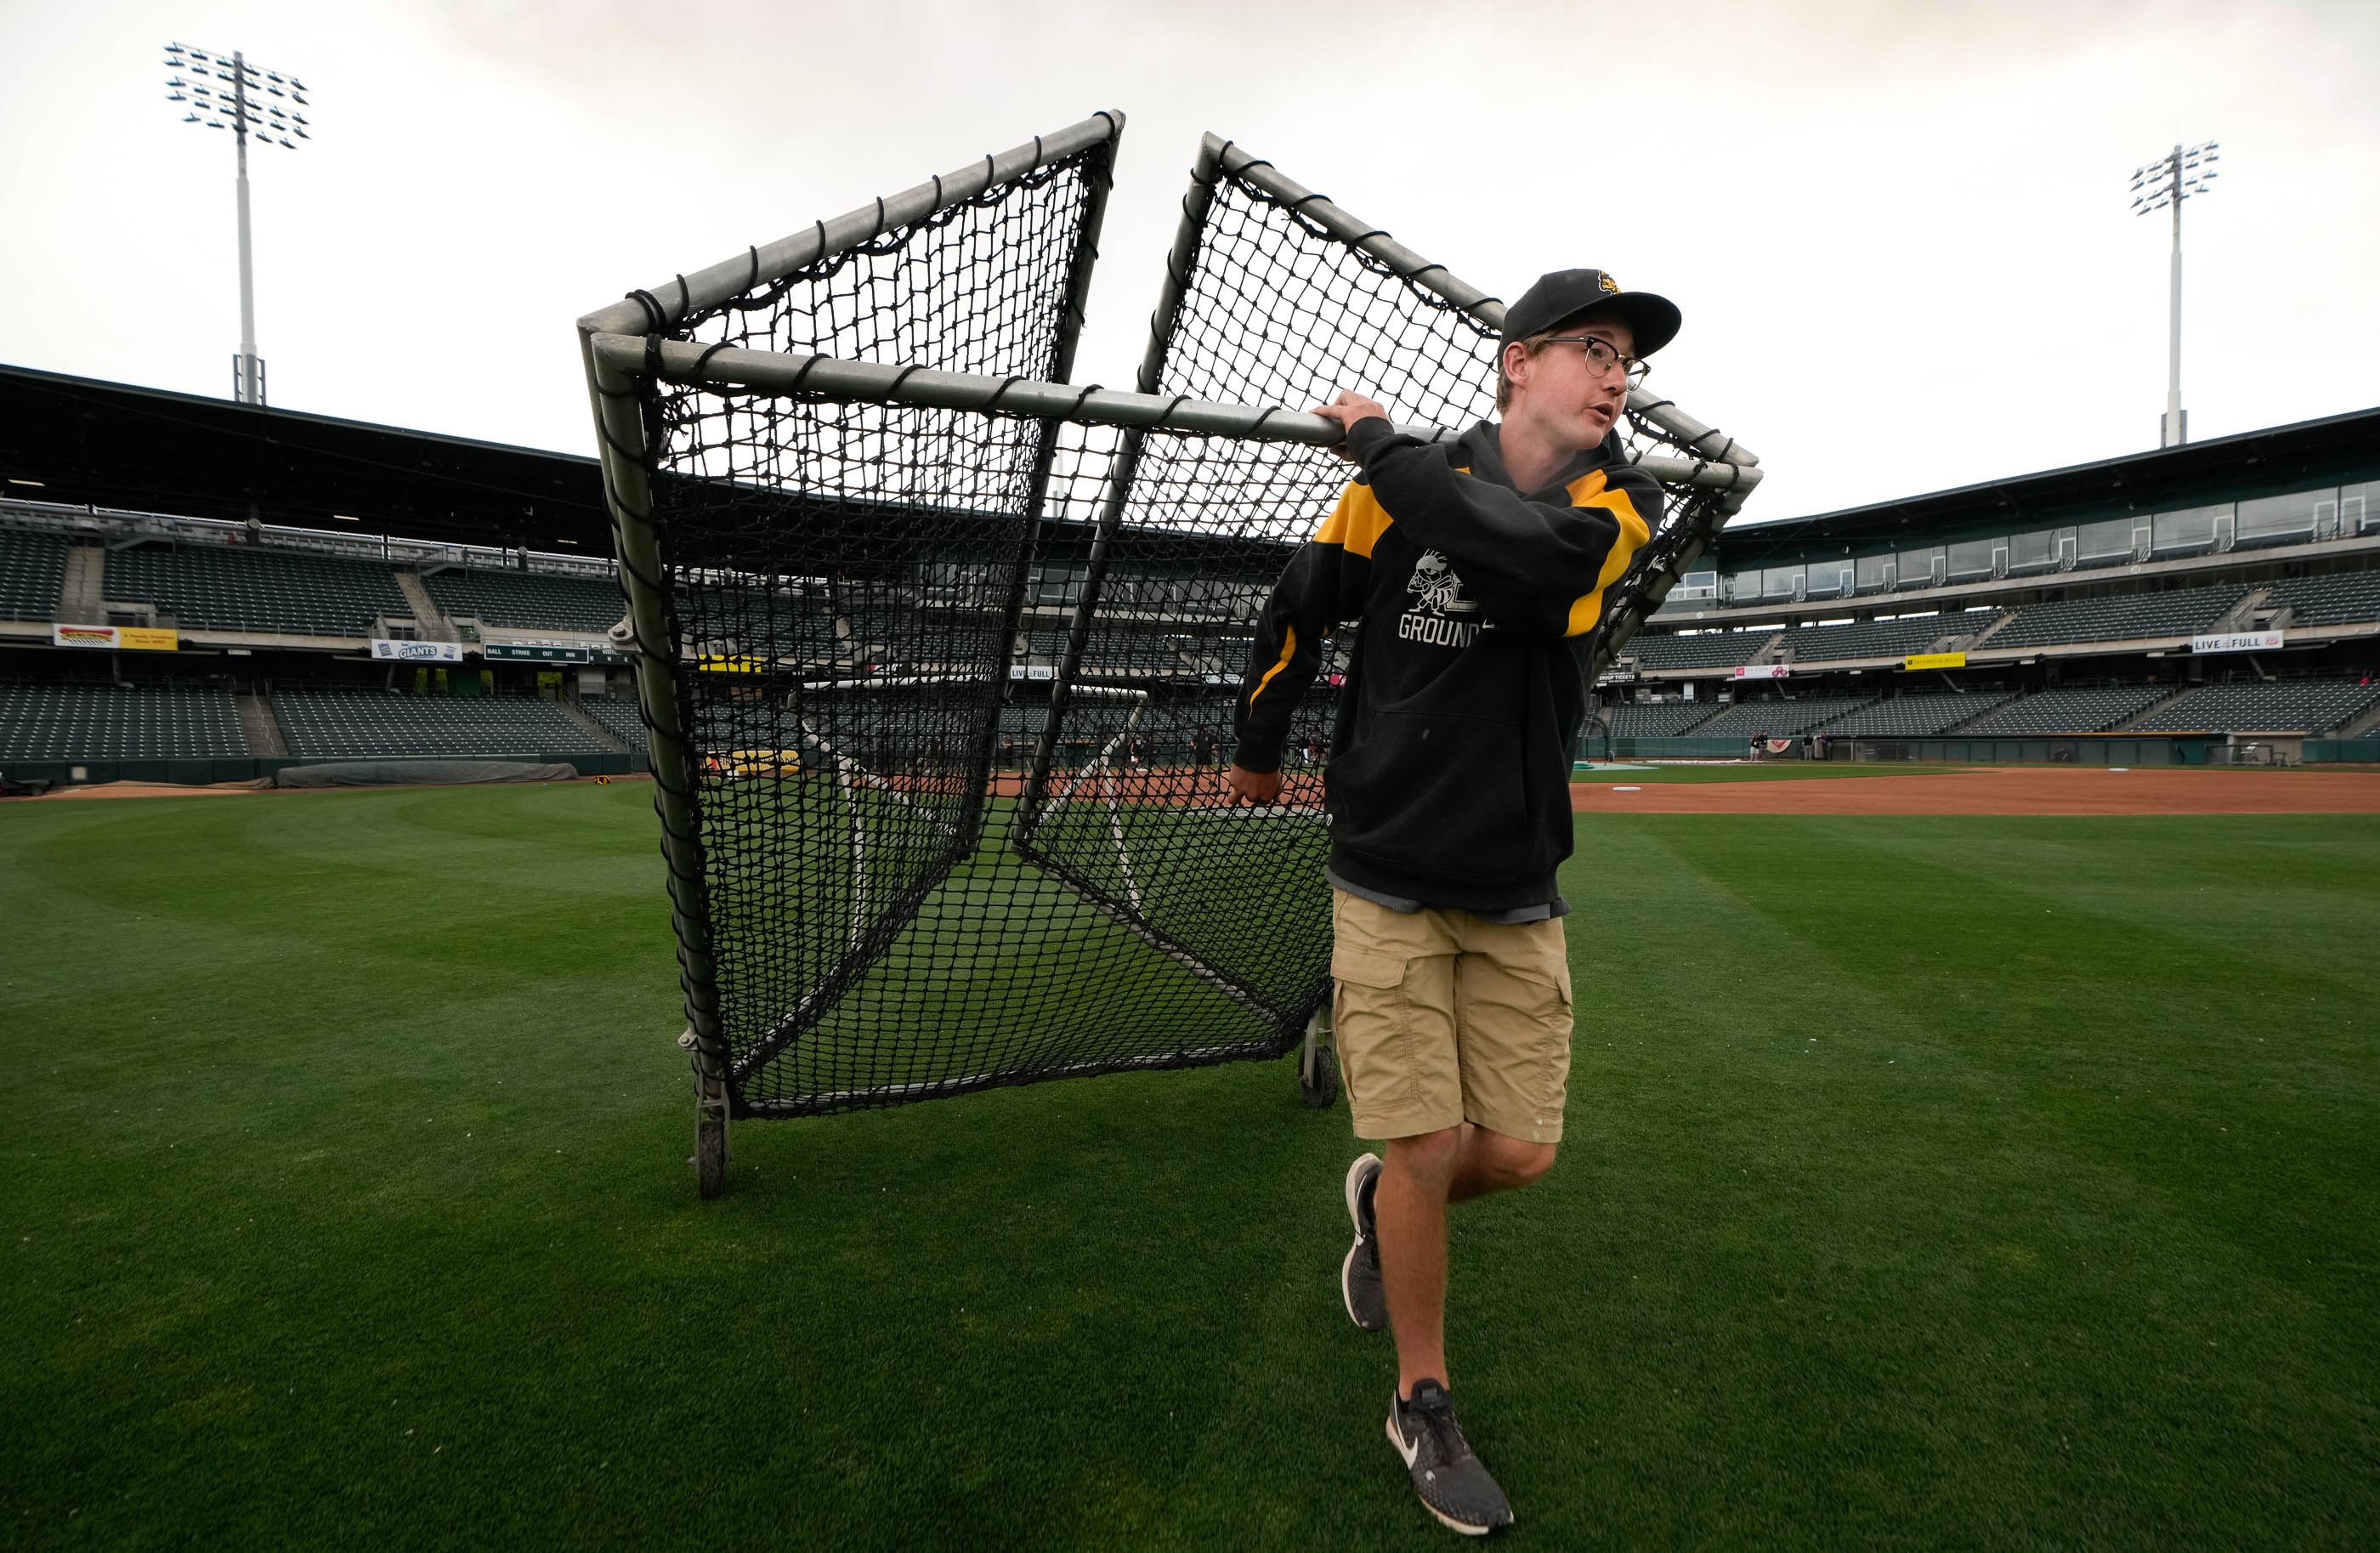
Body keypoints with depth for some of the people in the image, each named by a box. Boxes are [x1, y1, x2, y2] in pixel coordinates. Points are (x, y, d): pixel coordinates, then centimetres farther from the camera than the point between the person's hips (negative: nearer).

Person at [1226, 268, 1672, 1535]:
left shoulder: (1622, 503, -4)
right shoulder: (1397, 492, -6)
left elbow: (1533, 550, -28)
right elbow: (1295, 611, 8)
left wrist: (1383, 445, -18)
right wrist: (1258, 751, 18)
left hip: (1517, 896, 3)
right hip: (1389, 883, -2)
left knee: (1518, 1154, 3)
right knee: (1428, 1149, -3)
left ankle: (1382, 1203, 38)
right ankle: (1422, 1407, 23)